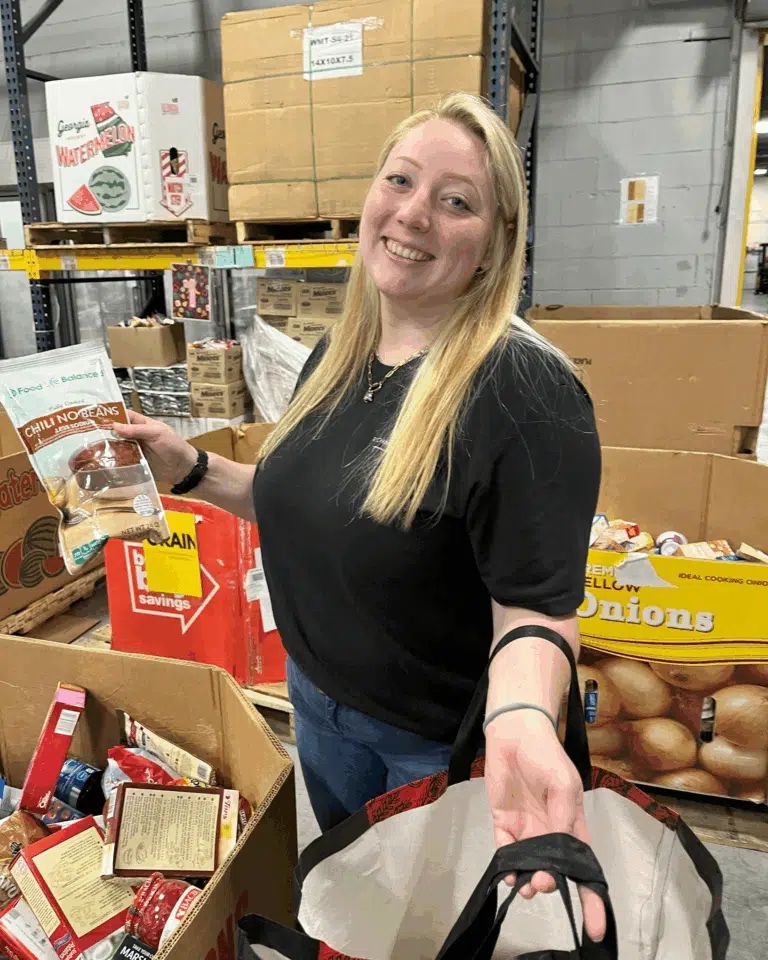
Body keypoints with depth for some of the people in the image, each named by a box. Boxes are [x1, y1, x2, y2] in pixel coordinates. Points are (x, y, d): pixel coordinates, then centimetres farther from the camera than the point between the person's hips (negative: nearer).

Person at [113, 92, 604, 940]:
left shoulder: (526, 389, -26)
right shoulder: (337, 356, -3)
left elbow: (535, 604, -24)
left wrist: (523, 718, -43)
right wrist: (194, 471, -3)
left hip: (444, 742, -6)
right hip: (319, 703, 7)